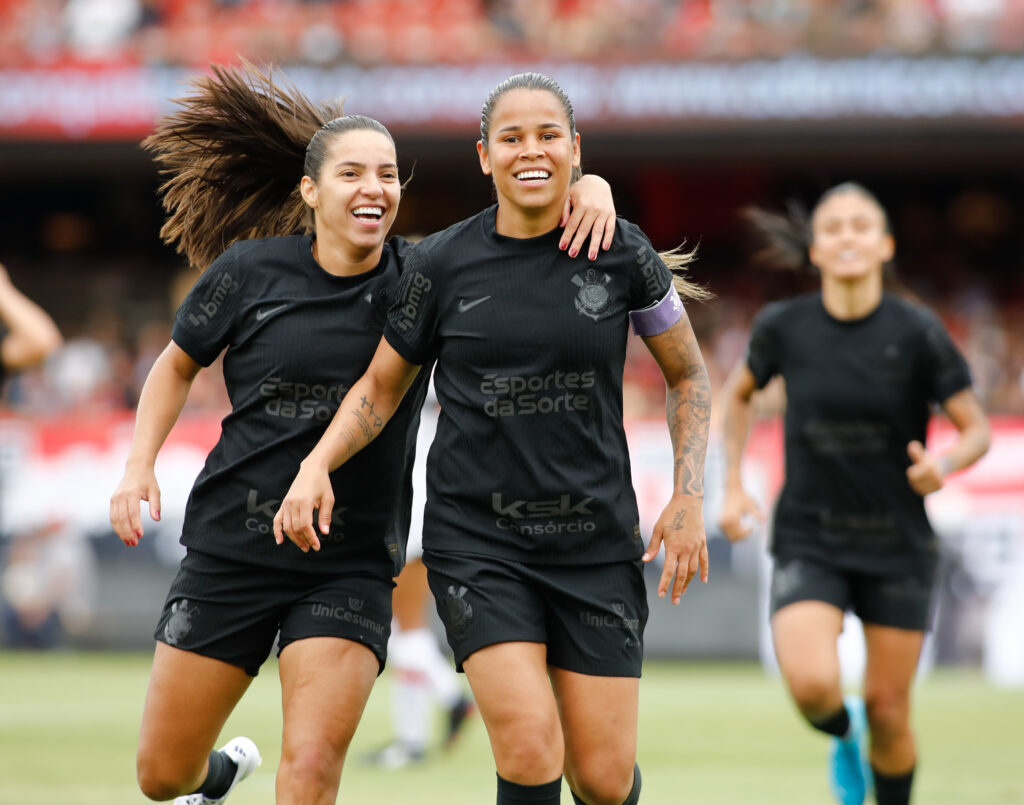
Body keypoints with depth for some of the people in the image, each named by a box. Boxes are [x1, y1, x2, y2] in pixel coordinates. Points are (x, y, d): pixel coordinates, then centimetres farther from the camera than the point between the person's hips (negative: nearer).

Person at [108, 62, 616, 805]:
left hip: (351, 567, -1)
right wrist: (139, 466, -1)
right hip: (232, 548, 1)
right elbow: (178, 364, 12)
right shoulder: (249, 271, -4)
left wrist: (591, 192, -24)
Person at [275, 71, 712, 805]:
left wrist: (688, 498, 1)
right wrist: (317, 466, -5)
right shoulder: (442, 264, -2)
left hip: (596, 543, 1)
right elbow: (382, 386, 11)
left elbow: (688, 374, 11)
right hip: (476, 542, -1)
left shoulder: (621, 254, -1)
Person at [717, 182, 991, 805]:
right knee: (812, 684, -21)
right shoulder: (783, 327, -6)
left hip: (898, 548, 0)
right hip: (809, 541, 0)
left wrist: (945, 463, -27)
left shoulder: (918, 332, -11)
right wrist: (734, 486, 8)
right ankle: (843, 734, 15)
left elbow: (977, 430, -5)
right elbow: (740, 392, 15)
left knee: (889, 712, 2)